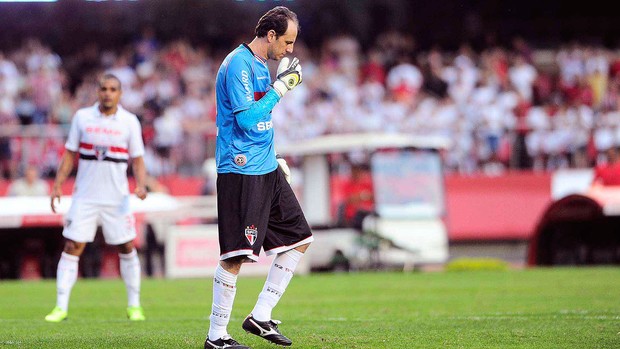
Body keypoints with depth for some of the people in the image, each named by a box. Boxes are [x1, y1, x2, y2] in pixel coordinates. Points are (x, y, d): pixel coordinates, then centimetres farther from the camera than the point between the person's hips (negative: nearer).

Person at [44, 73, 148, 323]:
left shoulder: (130, 122, 1)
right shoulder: (82, 117, 4)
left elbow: (137, 160, 3)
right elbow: (70, 154, 9)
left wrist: (141, 185, -14)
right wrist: (58, 185, 1)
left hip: (117, 199, 0)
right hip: (84, 197, 0)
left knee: (127, 249, 3)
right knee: (71, 248, -6)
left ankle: (134, 305, 16)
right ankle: (61, 307, -3)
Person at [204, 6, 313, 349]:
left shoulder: (261, 65, 16)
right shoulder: (238, 64, -14)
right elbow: (247, 119, -21)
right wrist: (280, 87, -17)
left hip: (267, 169, 10)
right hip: (241, 171, -10)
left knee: (299, 238, 10)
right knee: (235, 255, -9)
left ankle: (260, 316, 14)